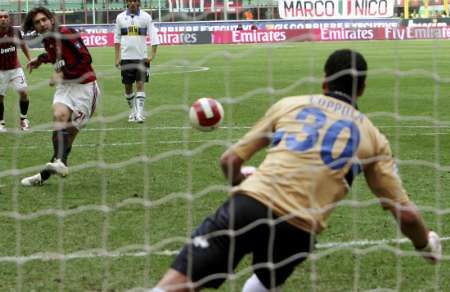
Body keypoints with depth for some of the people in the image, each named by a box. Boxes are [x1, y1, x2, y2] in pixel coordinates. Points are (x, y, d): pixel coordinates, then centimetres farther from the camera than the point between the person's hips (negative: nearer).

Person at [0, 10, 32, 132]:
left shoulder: (15, 32, -6)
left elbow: (23, 45, 12)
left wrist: (30, 60, 7)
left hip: (15, 69, 2)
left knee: (23, 92, -7)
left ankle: (23, 118, 14)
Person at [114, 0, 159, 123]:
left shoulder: (146, 17, 0)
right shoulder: (120, 17, 5)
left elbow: (153, 36, -3)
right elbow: (117, 38, 11)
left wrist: (153, 55, -15)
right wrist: (117, 57, 5)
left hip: (141, 57, -2)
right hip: (126, 57, 2)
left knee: (140, 84, -8)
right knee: (128, 86, 6)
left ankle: (139, 113, -8)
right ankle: (133, 110, 23)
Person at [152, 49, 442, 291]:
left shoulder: (289, 104, 19)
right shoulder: (372, 137, 19)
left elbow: (230, 160, 19)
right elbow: (405, 213, 15)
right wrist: (427, 246, 37)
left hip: (249, 204, -1)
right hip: (298, 230, 1)